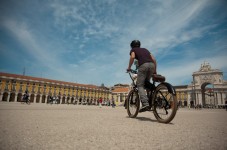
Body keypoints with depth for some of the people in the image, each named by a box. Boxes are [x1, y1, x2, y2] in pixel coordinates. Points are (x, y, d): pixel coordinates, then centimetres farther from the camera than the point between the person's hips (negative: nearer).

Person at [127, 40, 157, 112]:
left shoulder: (133, 50, 20)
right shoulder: (145, 49, 34)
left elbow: (132, 57, -4)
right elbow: (154, 59, 23)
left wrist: (129, 67, 6)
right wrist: (155, 70, 27)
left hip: (143, 65, -5)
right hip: (152, 65, 6)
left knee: (140, 85, -4)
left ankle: (145, 104, -20)